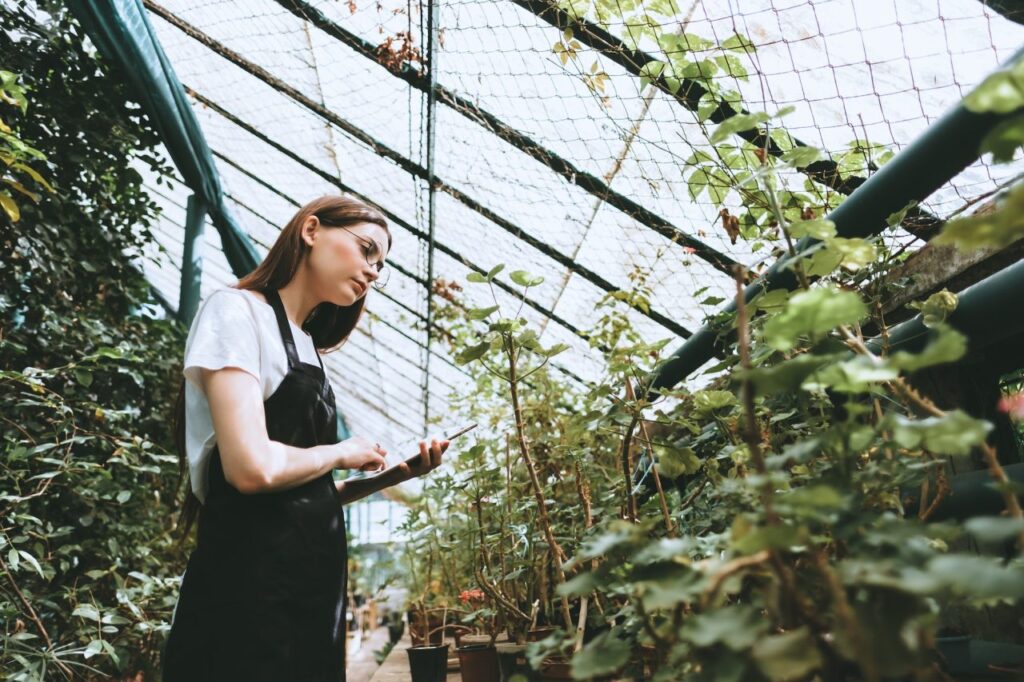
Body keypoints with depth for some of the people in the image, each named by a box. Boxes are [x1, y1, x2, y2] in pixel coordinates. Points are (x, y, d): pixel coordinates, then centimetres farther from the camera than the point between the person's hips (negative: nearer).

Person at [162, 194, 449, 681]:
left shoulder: (305, 347, 17)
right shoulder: (237, 310, -9)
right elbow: (254, 469, -24)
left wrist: (390, 476, 4)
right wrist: (341, 452, -7)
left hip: (310, 583, 9)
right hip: (247, 589, -9)